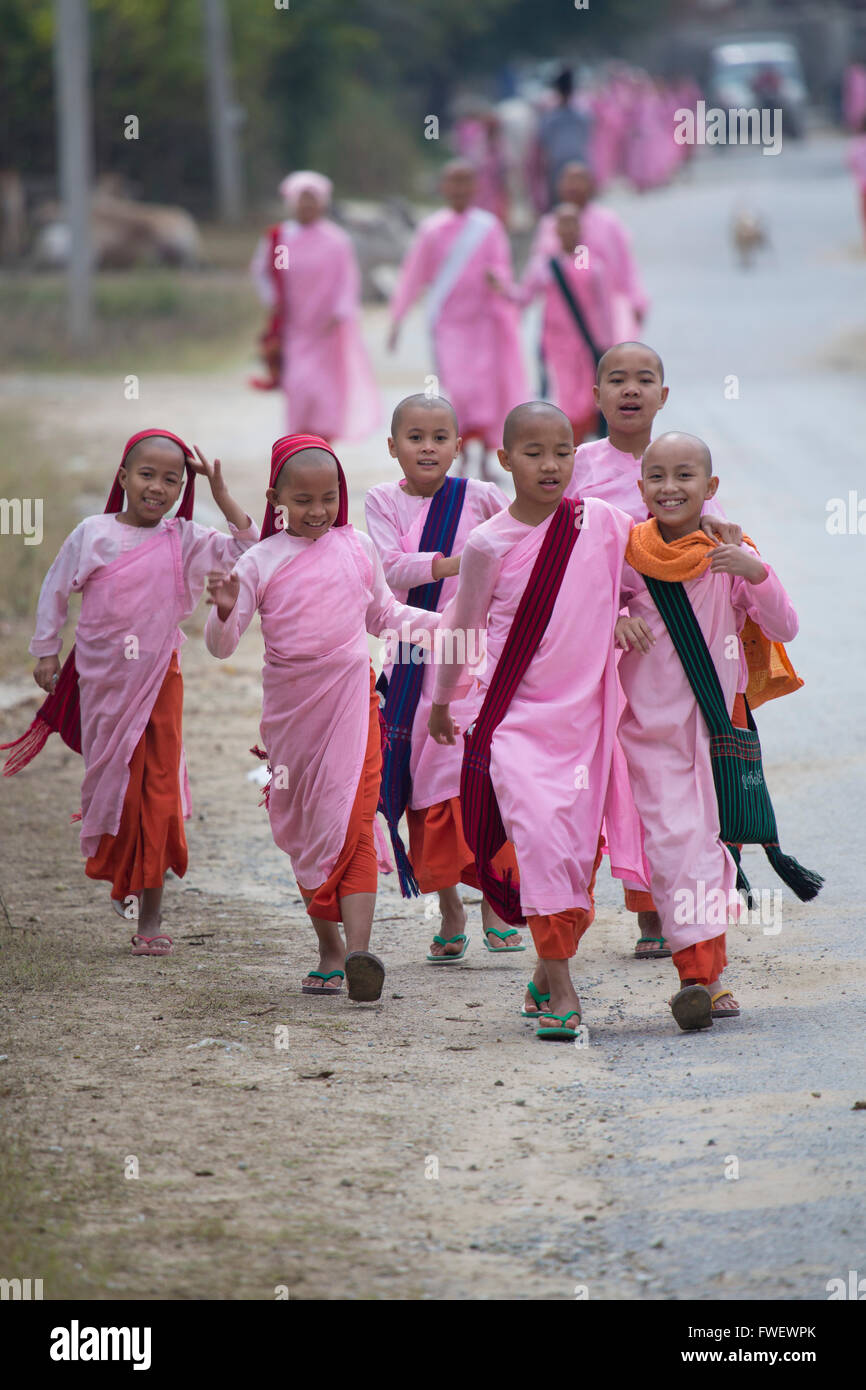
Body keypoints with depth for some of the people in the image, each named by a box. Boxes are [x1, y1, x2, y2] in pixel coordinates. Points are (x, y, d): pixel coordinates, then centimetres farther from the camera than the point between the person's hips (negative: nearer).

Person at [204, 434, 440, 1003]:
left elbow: (383, 614, 23)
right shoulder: (261, 562, 0)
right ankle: (329, 947, 23)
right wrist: (225, 611, -23)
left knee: (352, 823, -15)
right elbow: (222, 645, -2)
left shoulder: (358, 548, 6)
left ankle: (358, 948, -25)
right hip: (289, 705, 1)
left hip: (350, 699, -1)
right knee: (302, 829, 10)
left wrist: (449, 622, 15)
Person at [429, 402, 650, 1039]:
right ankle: (561, 989, -16)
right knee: (540, 833, -17)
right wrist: (442, 699, 22)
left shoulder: (603, 522, -3)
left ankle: (548, 973, 21)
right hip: (513, 716, -2)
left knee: (578, 849, 3)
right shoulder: (488, 543, -4)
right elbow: (462, 623, 11)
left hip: (584, 713, 2)